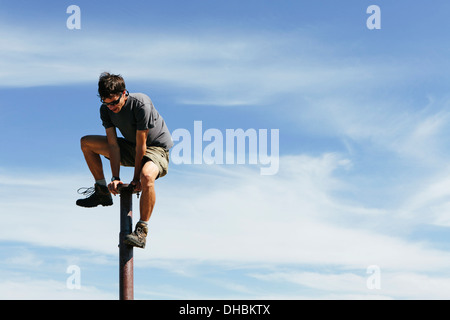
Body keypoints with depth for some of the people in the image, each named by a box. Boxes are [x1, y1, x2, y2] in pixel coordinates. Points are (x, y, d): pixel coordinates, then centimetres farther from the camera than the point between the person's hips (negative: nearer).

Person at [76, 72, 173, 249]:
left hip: (156, 149, -7)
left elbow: (141, 146, -25)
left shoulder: (141, 104, -29)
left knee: (147, 177, -41)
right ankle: (102, 192, 12)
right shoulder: (106, 110, -10)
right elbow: (113, 144, -9)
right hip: (131, 147, 7)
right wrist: (115, 178, -16)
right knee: (86, 142, 2)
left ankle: (142, 231, -28)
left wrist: (136, 178, -21)